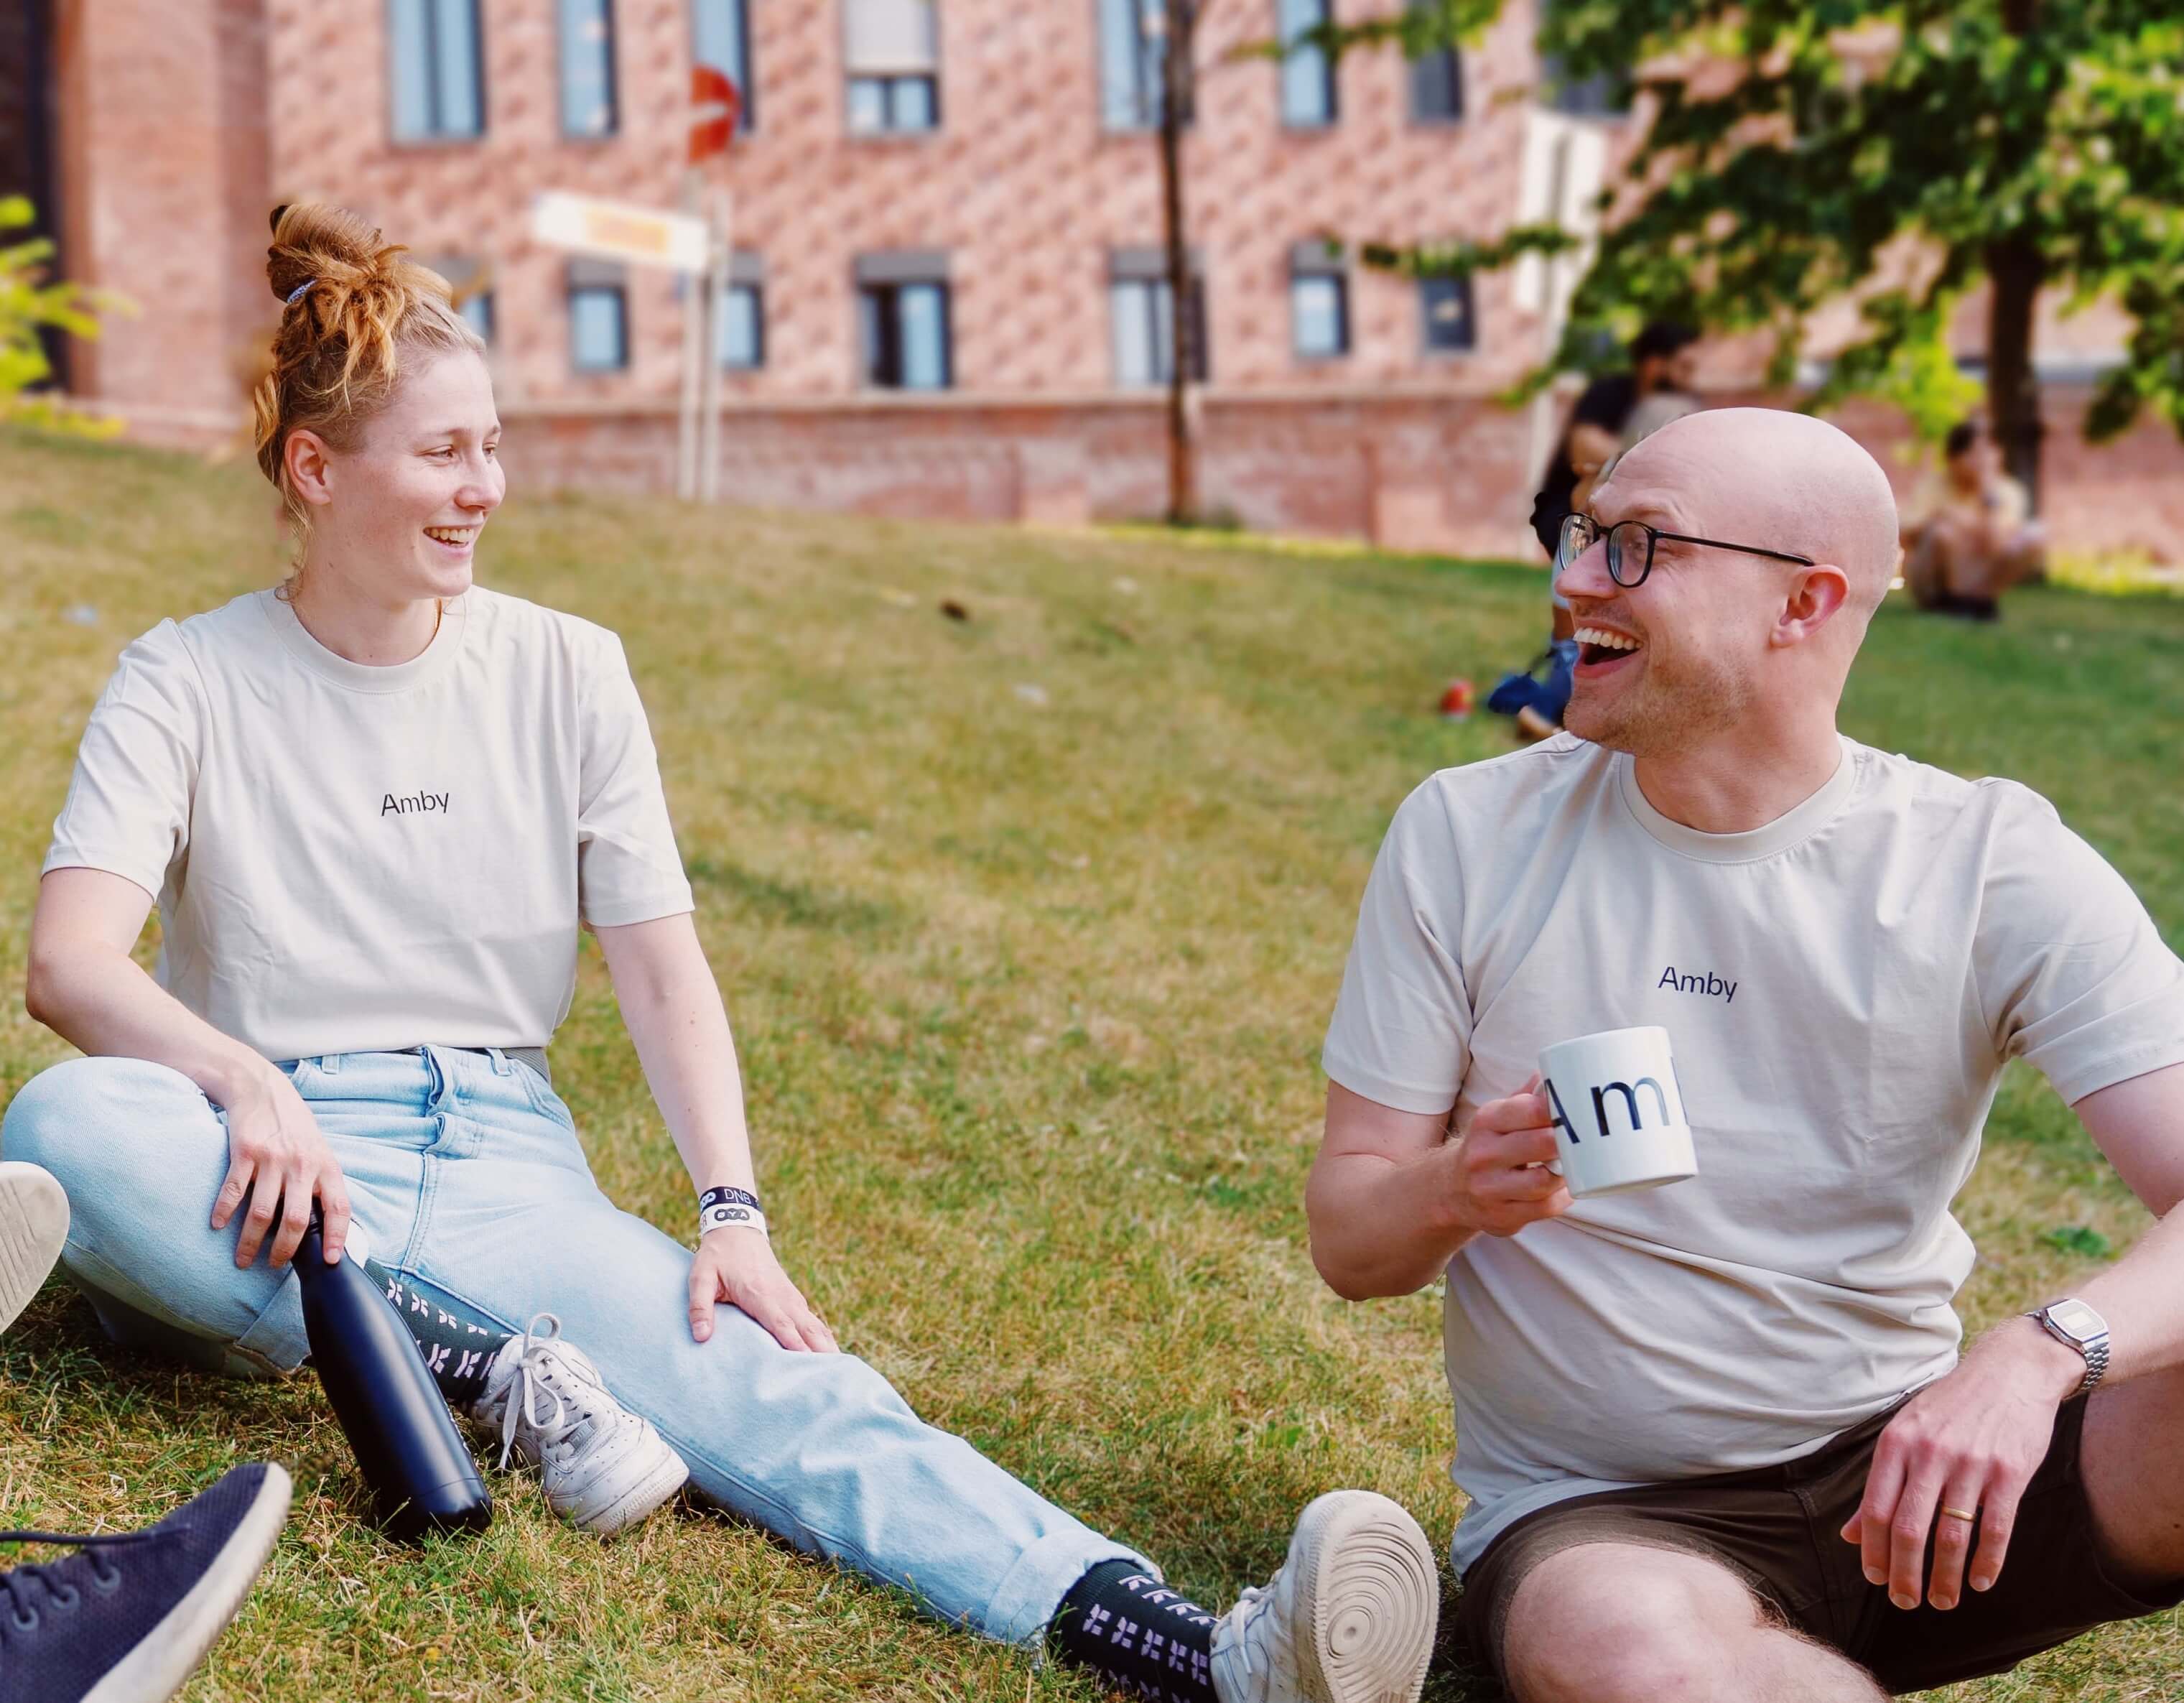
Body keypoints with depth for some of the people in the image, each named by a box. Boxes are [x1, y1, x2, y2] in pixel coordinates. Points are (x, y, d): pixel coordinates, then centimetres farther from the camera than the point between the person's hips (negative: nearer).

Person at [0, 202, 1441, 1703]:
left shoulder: (563, 673, 7)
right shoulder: (191, 683, 1)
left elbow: (664, 972, 3)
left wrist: (733, 1211, -14)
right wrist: (247, 1085, -33)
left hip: (500, 1156, 1)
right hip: (277, 1170, 0)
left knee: (750, 1367, -28)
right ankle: (477, 1367, -27)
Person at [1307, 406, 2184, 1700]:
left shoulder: (1991, 864, -4)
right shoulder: (1470, 834, -1)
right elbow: (1349, 1238, 1)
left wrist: (2039, 1352, -35)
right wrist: (1457, 1191, -23)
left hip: (1906, 1485, 0)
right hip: (1599, 1516, 0)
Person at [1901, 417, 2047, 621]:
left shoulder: (2008, 493, -6)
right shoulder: (1932, 487, -10)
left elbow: (1995, 548, -19)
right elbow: (1907, 539, -17)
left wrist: (1988, 493, -23)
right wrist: (1937, 518, -33)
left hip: (1978, 580, 2)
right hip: (1934, 580, -2)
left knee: (2036, 537, -19)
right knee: (1944, 531, -33)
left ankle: (1980, 599, -6)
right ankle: (1944, 602, -10)